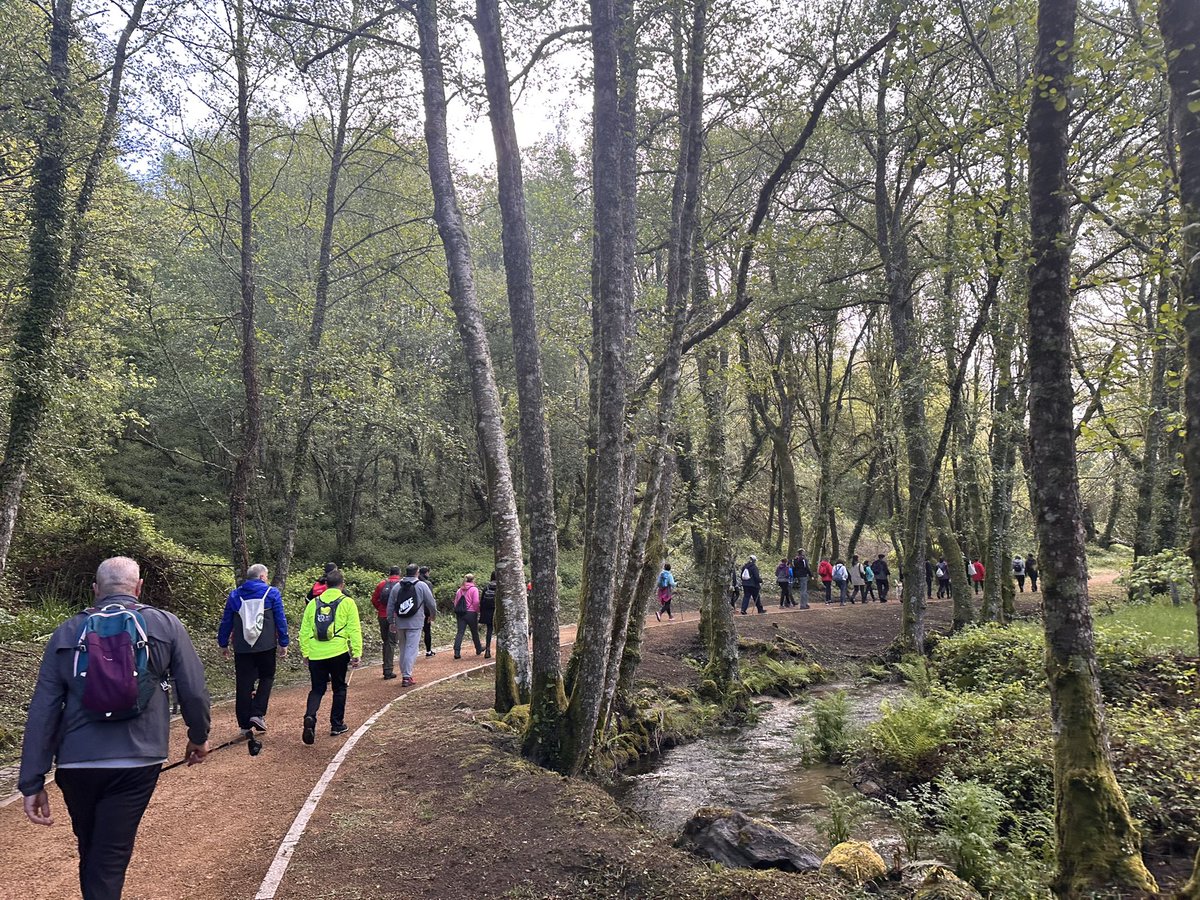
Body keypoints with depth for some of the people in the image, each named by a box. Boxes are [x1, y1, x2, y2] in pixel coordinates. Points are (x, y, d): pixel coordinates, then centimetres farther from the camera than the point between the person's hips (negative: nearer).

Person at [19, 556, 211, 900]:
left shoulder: (67, 632, 5)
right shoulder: (165, 625, 0)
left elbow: (42, 711, 1)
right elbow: (194, 691, -1)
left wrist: (32, 782, 5)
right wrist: (198, 736, 17)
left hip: (76, 763, 3)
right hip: (136, 760, -3)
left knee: (89, 851, 23)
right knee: (109, 858, 4)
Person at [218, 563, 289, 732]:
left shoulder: (234, 595, 8)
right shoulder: (271, 593, -1)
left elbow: (226, 622, 10)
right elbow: (281, 620, -2)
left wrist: (223, 644, 18)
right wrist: (283, 643, 4)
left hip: (242, 648, 2)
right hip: (266, 647, -2)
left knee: (243, 684, 7)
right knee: (266, 678, 14)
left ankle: (245, 723, 10)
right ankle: (258, 713, -1)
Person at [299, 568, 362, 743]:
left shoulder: (313, 603, 7)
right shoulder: (347, 602, -2)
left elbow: (304, 631, 8)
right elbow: (354, 630, -6)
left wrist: (306, 653, 17)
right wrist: (357, 653, -2)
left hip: (316, 655, 2)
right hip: (338, 653, -2)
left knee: (317, 689, 12)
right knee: (339, 689, 15)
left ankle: (310, 716, -14)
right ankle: (337, 725, 19)